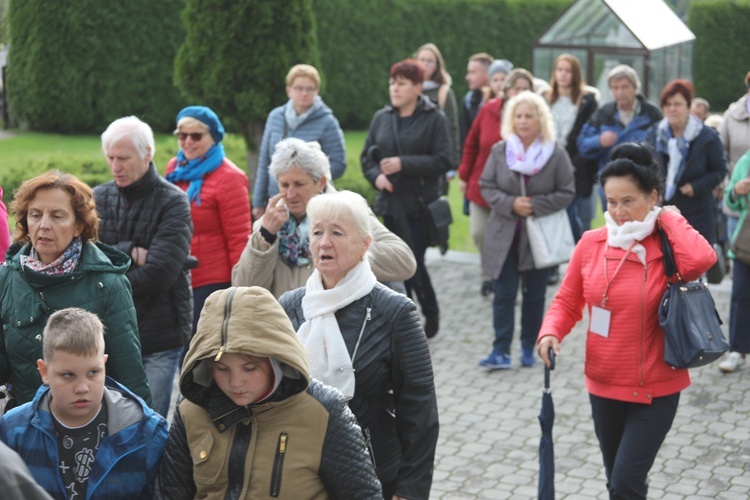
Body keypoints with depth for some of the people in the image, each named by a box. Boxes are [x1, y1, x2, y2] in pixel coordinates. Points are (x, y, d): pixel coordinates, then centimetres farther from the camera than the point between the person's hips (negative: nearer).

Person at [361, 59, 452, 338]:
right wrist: (376, 175, -6)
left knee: (414, 263, -7)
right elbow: (367, 156, 14)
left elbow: (442, 161, -10)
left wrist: (404, 164, -18)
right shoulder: (381, 118, 10)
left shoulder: (434, 119, -4)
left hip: (420, 205, -5)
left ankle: (431, 313, 15)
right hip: (391, 204, 5)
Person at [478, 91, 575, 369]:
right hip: (504, 235, 1)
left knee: (535, 295, 11)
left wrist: (535, 205, -17)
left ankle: (529, 348, 23)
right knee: (504, 294, -3)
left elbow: (566, 193, -5)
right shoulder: (500, 150, -1)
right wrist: (511, 204, -16)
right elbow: (486, 187, 1)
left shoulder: (556, 154, -6)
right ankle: (501, 351, -2)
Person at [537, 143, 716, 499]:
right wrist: (550, 333, -15)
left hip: (655, 389, -4)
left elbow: (701, 260, -35)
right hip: (603, 385, 4)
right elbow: (568, 301, 5)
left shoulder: (668, 246, -13)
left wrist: (670, 219, -19)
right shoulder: (591, 243, -3)